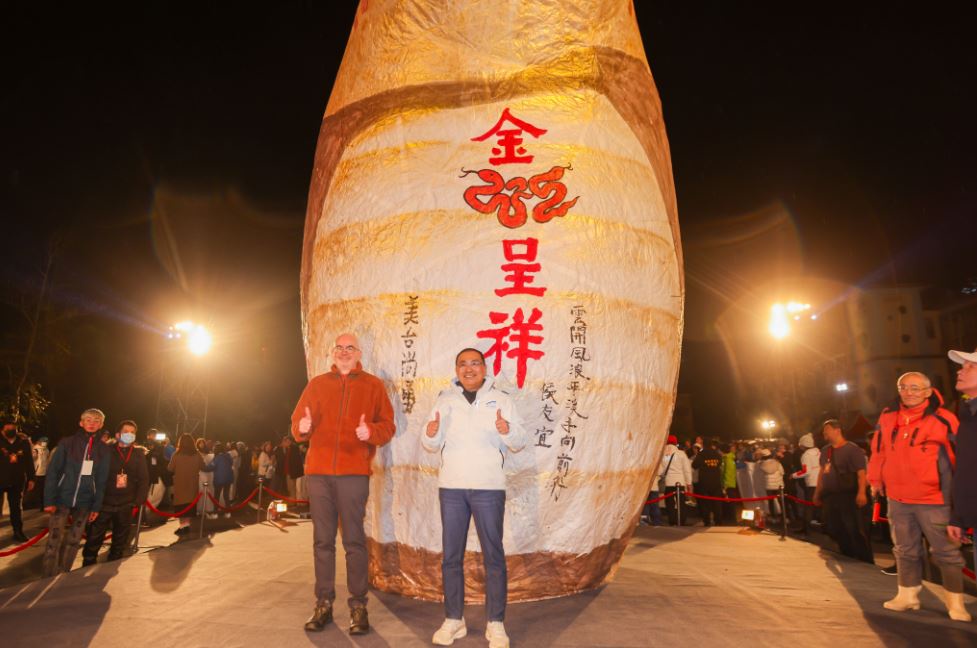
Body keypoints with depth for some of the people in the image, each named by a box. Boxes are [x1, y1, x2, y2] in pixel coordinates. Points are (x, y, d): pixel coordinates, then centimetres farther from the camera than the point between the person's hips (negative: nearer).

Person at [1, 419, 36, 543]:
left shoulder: (23, 440, -4)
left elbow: (29, 461, 1)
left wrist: (31, 478, 2)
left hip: (16, 480, 1)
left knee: (16, 507, 11)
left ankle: (18, 532, 18)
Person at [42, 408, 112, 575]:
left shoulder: (104, 450, 3)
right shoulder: (67, 443, -3)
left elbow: (102, 480, 4)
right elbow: (52, 471, -5)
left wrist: (97, 506, 0)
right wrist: (49, 500, -12)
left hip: (84, 502, 2)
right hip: (62, 499, -2)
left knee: (73, 541, 9)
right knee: (54, 540, -4)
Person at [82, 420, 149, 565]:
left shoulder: (139, 454, 4)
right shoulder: (107, 451, -2)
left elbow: (144, 480, 4)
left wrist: (137, 503, -3)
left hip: (126, 506, 2)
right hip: (104, 503, -2)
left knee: (120, 542, 11)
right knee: (93, 540, 0)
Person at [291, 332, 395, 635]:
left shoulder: (373, 385, 6)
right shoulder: (317, 384, 13)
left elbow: (388, 426, 1)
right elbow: (296, 421, 10)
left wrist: (370, 431, -20)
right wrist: (302, 427, -13)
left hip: (354, 472, -2)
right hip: (318, 471, 3)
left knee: (354, 539, 0)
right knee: (322, 540, 7)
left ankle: (358, 605, 10)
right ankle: (324, 603, 17)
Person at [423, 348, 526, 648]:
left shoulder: (501, 399, 2)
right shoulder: (445, 399, 8)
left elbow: (519, 443, -2)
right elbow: (432, 446, 6)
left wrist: (508, 431, -24)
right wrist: (430, 434, -17)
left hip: (489, 487, -2)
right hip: (451, 487, 2)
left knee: (493, 556, 3)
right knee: (451, 556, 9)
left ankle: (496, 624, 15)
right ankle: (454, 620, 23)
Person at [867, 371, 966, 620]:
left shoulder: (943, 419, -10)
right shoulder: (887, 417, 3)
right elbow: (878, 451, 13)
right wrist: (875, 479, 13)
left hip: (934, 500, -5)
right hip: (898, 499, 5)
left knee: (946, 551, 6)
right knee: (905, 550, 16)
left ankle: (955, 602, 22)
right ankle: (908, 595, 29)